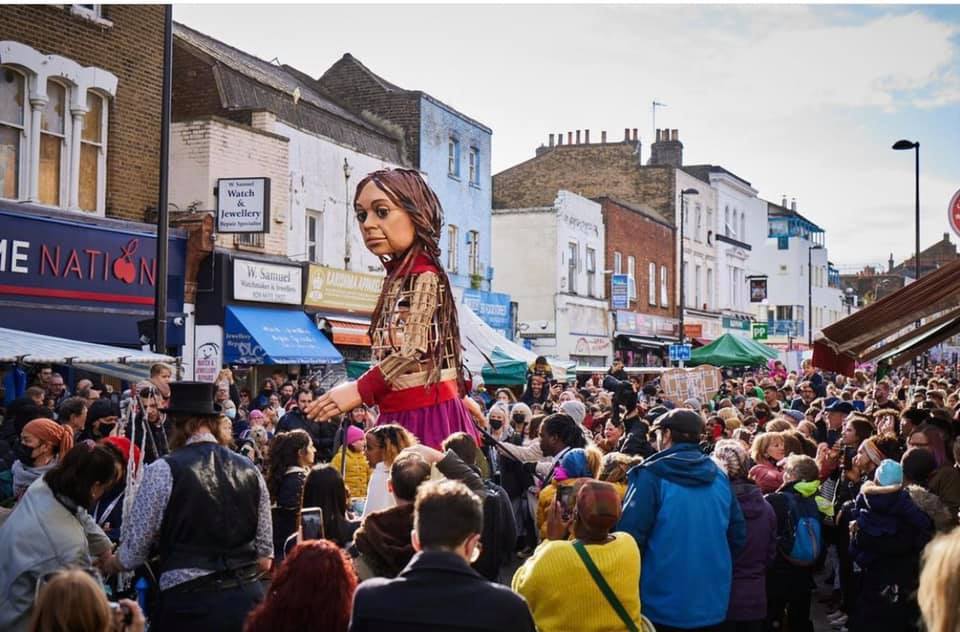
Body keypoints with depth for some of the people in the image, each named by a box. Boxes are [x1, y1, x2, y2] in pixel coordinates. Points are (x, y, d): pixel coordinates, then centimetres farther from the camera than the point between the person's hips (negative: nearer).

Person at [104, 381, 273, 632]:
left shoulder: (163, 471, -8)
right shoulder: (250, 470, 5)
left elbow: (134, 552, -1)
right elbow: (265, 558, 8)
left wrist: (106, 565, 20)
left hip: (189, 602, -4)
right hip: (248, 597, 4)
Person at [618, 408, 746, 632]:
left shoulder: (653, 475, -12)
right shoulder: (718, 476, 5)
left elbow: (630, 534, -16)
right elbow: (738, 535, 9)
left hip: (661, 605, -5)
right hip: (712, 603, 5)